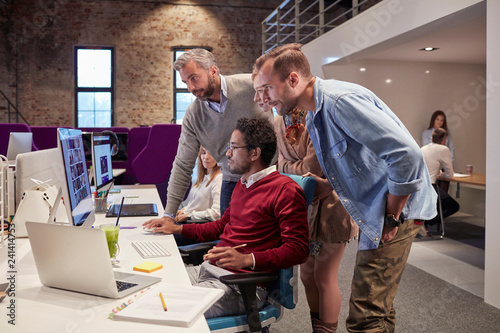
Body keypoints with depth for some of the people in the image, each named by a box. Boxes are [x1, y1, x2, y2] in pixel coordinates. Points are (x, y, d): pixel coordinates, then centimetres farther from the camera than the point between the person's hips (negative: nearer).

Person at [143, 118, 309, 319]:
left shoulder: (286, 190, -12)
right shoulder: (242, 184, 17)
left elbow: (298, 249, -16)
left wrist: (247, 259, -27)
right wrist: (177, 229, 24)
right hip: (209, 269, 9)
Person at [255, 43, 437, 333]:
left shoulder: (340, 100, -22)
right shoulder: (314, 117, 11)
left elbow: (407, 154, -26)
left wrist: (391, 217, -18)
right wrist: (326, 186, 4)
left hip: (397, 209, -10)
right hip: (375, 213, 10)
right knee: (375, 309, 19)